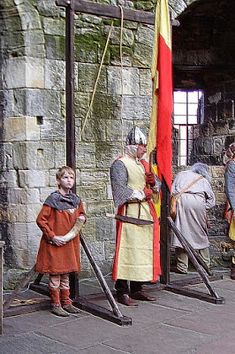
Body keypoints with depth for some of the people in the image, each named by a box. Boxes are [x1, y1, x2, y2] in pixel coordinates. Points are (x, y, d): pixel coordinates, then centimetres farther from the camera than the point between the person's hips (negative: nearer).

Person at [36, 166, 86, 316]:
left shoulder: (76, 200, 7)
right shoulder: (53, 199, -12)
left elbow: (81, 214, 24)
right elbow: (41, 220, -12)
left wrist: (82, 218, 0)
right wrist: (52, 236, -16)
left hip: (71, 242, 6)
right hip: (55, 243, -6)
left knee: (66, 274, 15)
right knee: (55, 274, 2)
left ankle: (66, 302, 25)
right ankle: (56, 305, 12)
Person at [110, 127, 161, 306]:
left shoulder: (144, 164, 19)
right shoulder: (120, 164, -7)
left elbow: (158, 185, 20)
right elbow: (119, 189, -18)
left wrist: (154, 182, -3)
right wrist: (141, 194, -14)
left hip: (146, 213, 8)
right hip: (130, 214, -8)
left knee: (143, 250, 10)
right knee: (128, 250, -9)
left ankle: (136, 289, 20)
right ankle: (122, 292, -2)